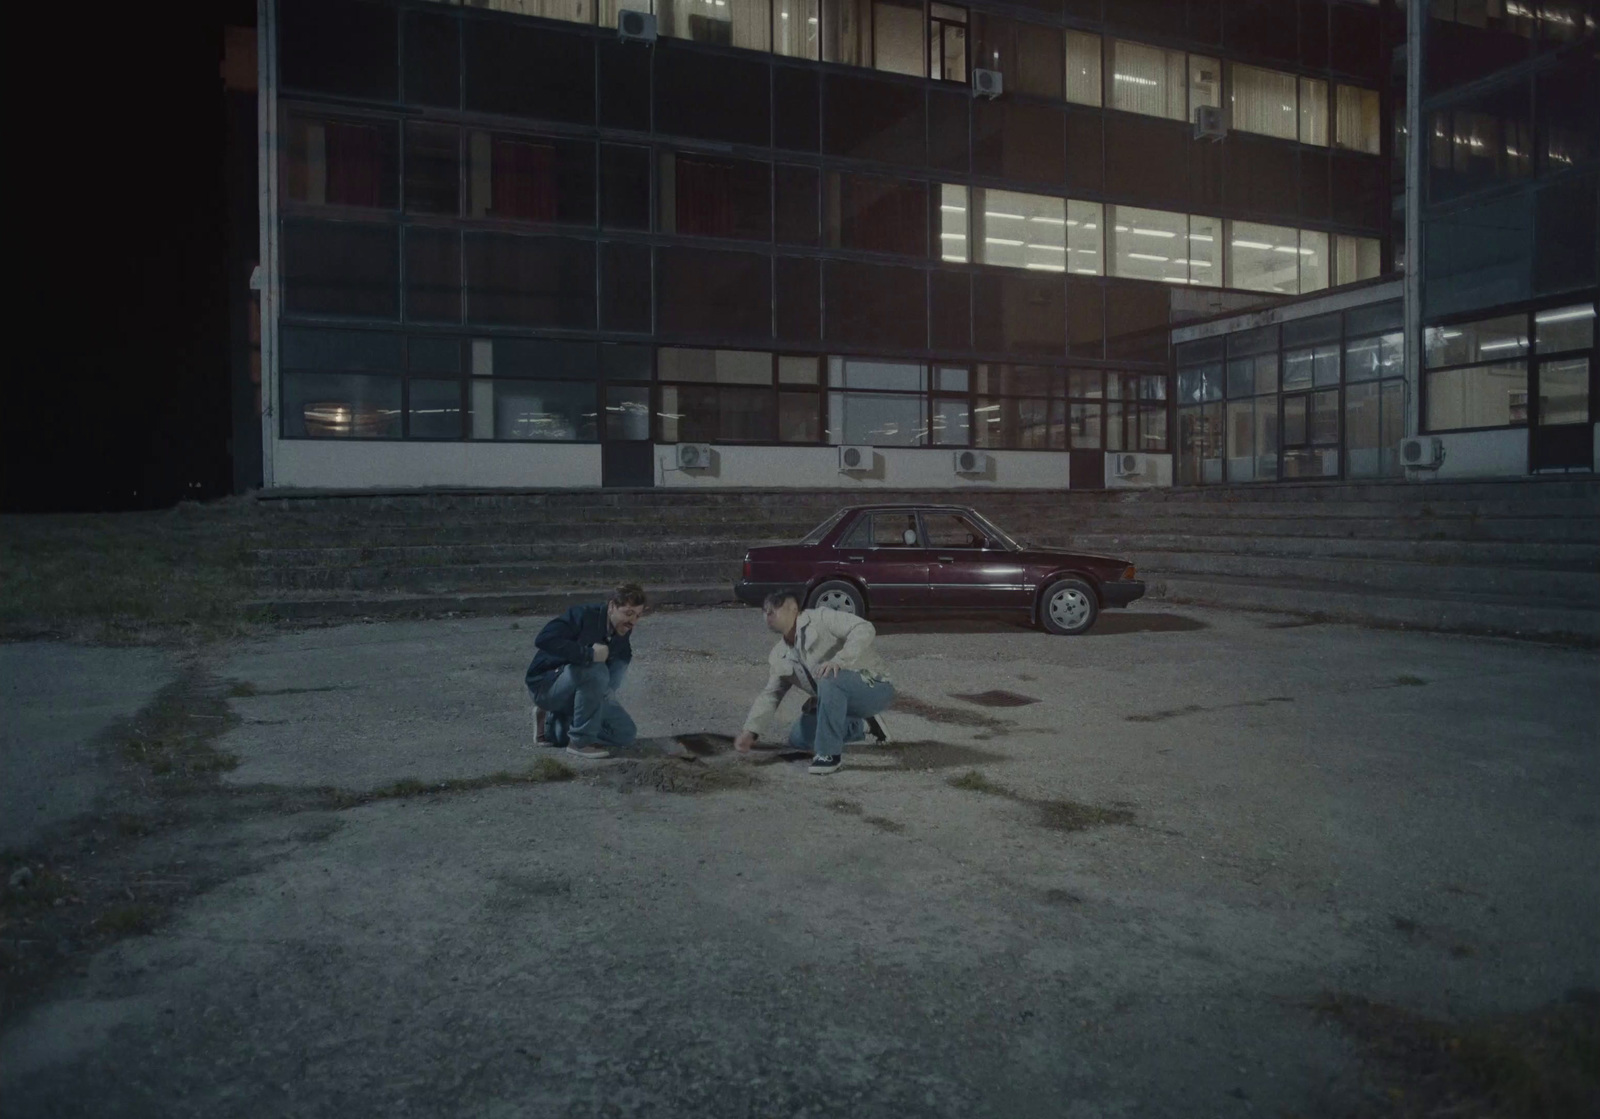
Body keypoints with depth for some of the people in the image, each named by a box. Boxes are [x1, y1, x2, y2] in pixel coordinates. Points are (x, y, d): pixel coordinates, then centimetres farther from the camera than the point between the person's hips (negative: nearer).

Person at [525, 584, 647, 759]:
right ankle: (581, 741, -20)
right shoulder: (584, 616, -27)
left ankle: (553, 726, 14)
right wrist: (589, 654, -41)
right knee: (595, 670, -37)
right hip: (545, 684, -8)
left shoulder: (622, 630, -4)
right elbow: (543, 639, -40)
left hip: (579, 689, 8)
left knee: (626, 734, 0)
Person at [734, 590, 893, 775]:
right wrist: (751, 731, -6)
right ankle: (863, 725, 14)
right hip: (841, 699, 9)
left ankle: (830, 753, -23)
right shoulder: (779, 657, 10)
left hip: (873, 688, -8)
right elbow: (770, 695, 7)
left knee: (829, 679, -36)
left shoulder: (821, 619, -12)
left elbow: (864, 629, -24)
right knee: (798, 739, 1)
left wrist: (839, 660, -37)